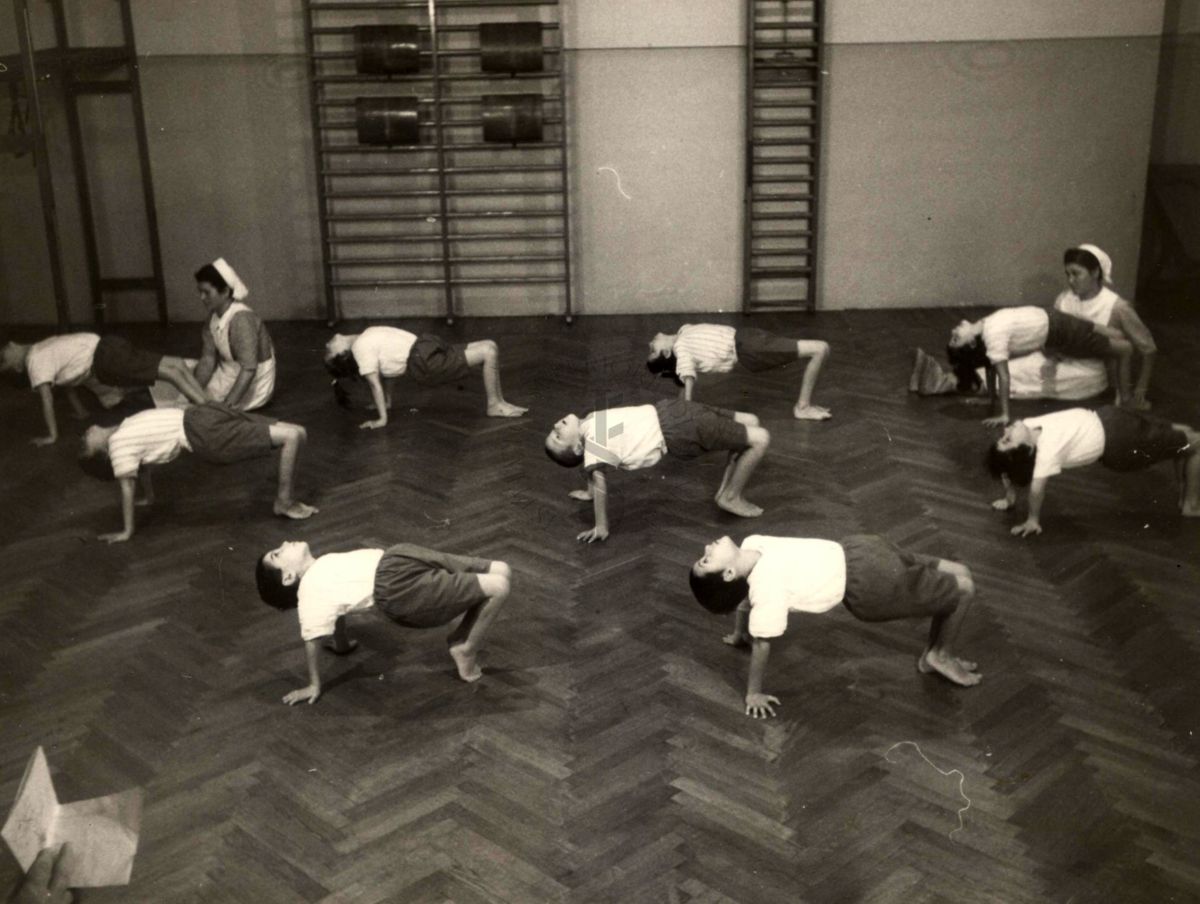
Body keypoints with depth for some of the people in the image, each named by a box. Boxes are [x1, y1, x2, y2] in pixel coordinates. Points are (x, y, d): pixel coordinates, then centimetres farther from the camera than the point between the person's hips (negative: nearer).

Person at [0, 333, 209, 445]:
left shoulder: (35, 361, -8)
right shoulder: (41, 353, 18)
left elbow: (47, 400, -10)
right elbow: (66, 378, 28)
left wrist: (52, 435, -3)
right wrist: (80, 412, 33)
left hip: (104, 357, -8)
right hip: (104, 350, 8)